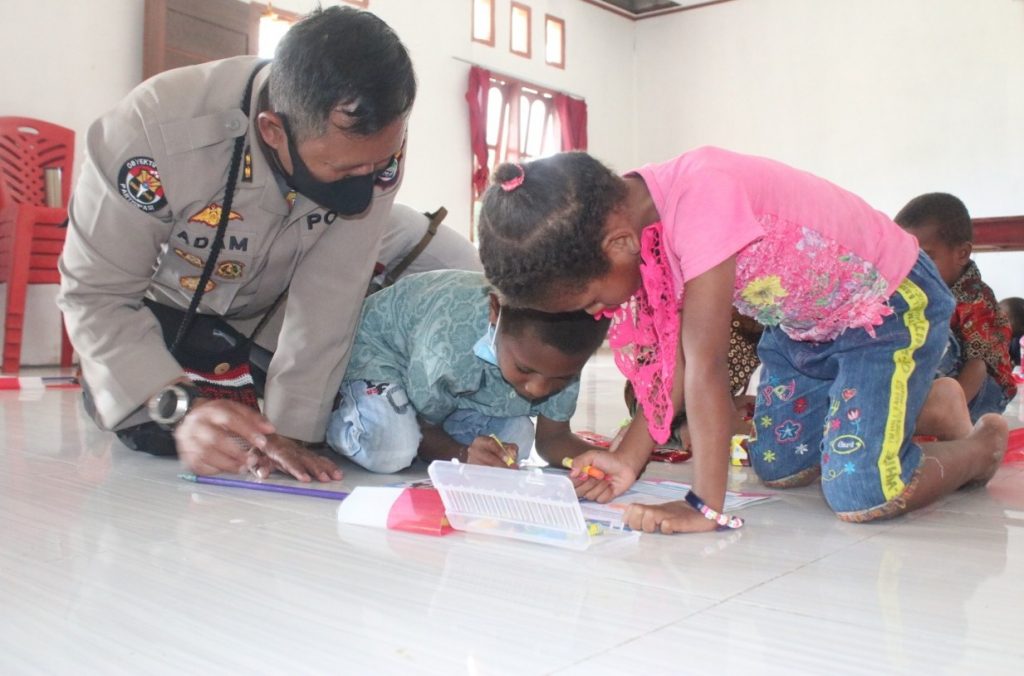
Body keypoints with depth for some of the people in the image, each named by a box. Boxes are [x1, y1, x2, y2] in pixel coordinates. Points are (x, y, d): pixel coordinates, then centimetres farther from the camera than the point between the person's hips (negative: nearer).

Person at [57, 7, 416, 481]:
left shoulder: (374, 142, -30)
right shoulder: (153, 130, -38)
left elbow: (330, 295, -26)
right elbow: (96, 294, -30)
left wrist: (288, 428, -29)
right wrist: (181, 406, -45)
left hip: (272, 313, 3)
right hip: (168, 307, -2)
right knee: (160, 434, -19)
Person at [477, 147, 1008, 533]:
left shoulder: (699, 199, -38)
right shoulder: (629, 217, -13)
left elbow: (706, 363, -38)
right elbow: (672, 357, -8)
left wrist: (706, 507, -33)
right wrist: (628, 458, -14)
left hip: (892, 305, -8)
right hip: (801, 323, 8)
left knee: (861, 499, -16)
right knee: (777, 469, 12)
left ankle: (982, 443, 15)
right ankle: (921, 402, 36)